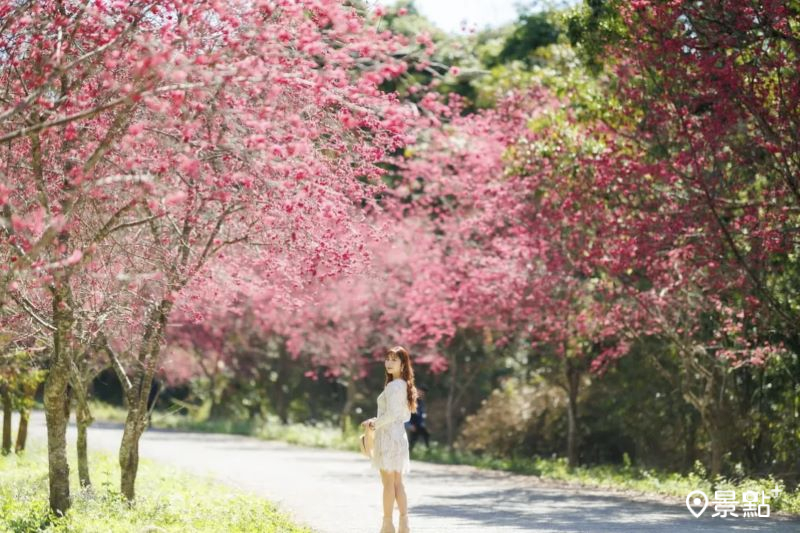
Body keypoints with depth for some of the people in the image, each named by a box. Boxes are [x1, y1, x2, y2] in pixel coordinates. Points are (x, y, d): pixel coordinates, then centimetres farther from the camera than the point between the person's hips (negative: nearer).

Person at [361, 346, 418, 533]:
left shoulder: (393, 386, -14)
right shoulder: (403, 385, 14)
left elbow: (391, 414, -21)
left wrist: (374, 423, -4)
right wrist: (377, 421, 14)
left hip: (389, 435, -9)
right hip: (398, 434, 9)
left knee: (389, 483, -4)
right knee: (397, 483, 10)